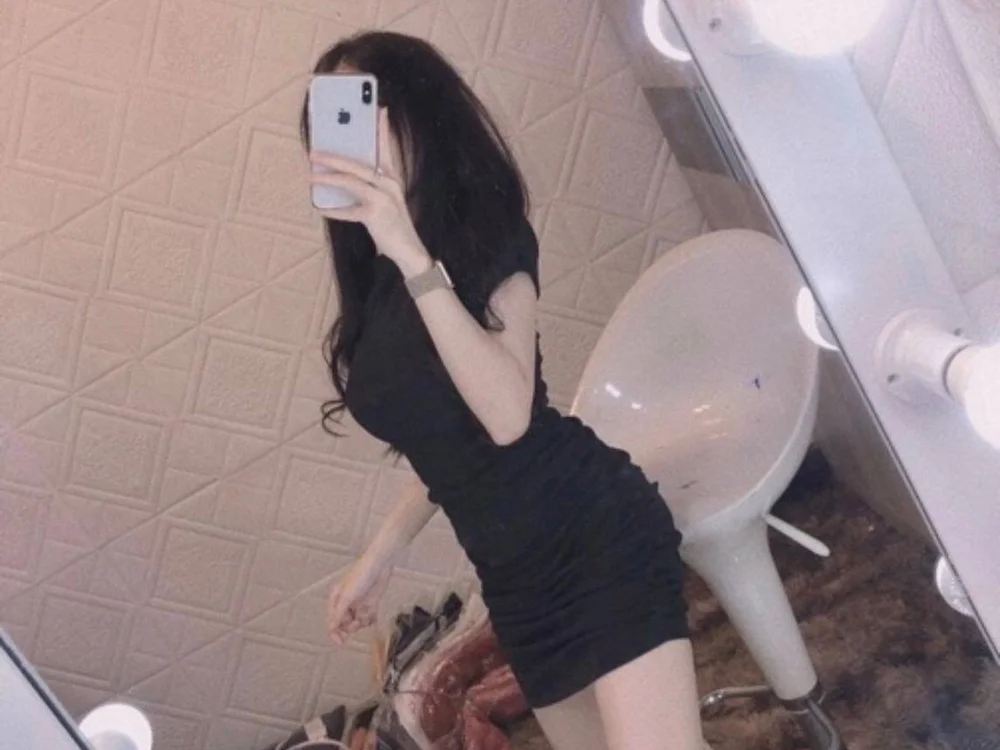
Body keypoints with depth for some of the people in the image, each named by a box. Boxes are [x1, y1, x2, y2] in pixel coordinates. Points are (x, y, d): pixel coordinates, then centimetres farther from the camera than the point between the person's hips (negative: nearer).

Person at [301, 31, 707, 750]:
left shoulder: (482, 229, -8)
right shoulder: (375, 286, 10)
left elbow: (508, 415, -24)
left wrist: (413, 257, -27)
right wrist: (382, 553, 21)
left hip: (596, 539, -7)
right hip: (518, 581, 8)